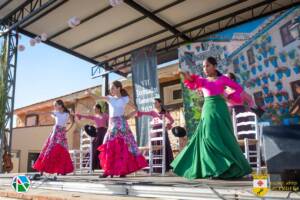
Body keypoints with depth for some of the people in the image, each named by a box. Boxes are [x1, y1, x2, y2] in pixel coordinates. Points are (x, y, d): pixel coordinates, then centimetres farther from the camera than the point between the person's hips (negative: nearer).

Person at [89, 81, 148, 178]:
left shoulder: (125, 99, 3)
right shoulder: (110, 98, 11)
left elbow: (135, 109, 9)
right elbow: (98, 97, -5)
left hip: (121, 124, -4)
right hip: (112, 124, 4)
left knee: (124, 146, -4)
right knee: (109, 147, 0)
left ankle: (124, 170, 2)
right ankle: (109, 171, 4)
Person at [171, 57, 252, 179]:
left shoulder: (223, 79, 10)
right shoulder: (203, 80, 15)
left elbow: (239, 88, 13)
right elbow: (193, 85, -7)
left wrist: (228, 97, -1)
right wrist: (189, 78, -26)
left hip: (220, 109, -2)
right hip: (208, 110, 2)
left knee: (224, 137, -3)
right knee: (209, 137, -6)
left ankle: (233, 168, 5)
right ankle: (214, 169, -1)